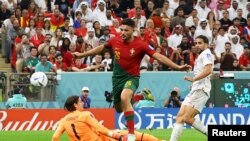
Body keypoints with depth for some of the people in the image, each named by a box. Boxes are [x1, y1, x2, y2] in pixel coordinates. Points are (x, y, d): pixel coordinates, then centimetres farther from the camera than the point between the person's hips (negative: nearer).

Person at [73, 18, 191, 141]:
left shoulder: (140, 45, -17)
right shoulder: (115, 41, -4)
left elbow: (158, 56, -20)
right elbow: (101, 48, 15)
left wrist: (178, 67, -29)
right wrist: (82, 54, 25)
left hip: (131, 77, -6)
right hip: (117, 78, 6)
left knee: (124, 98, -35)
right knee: (119, 108, 15)